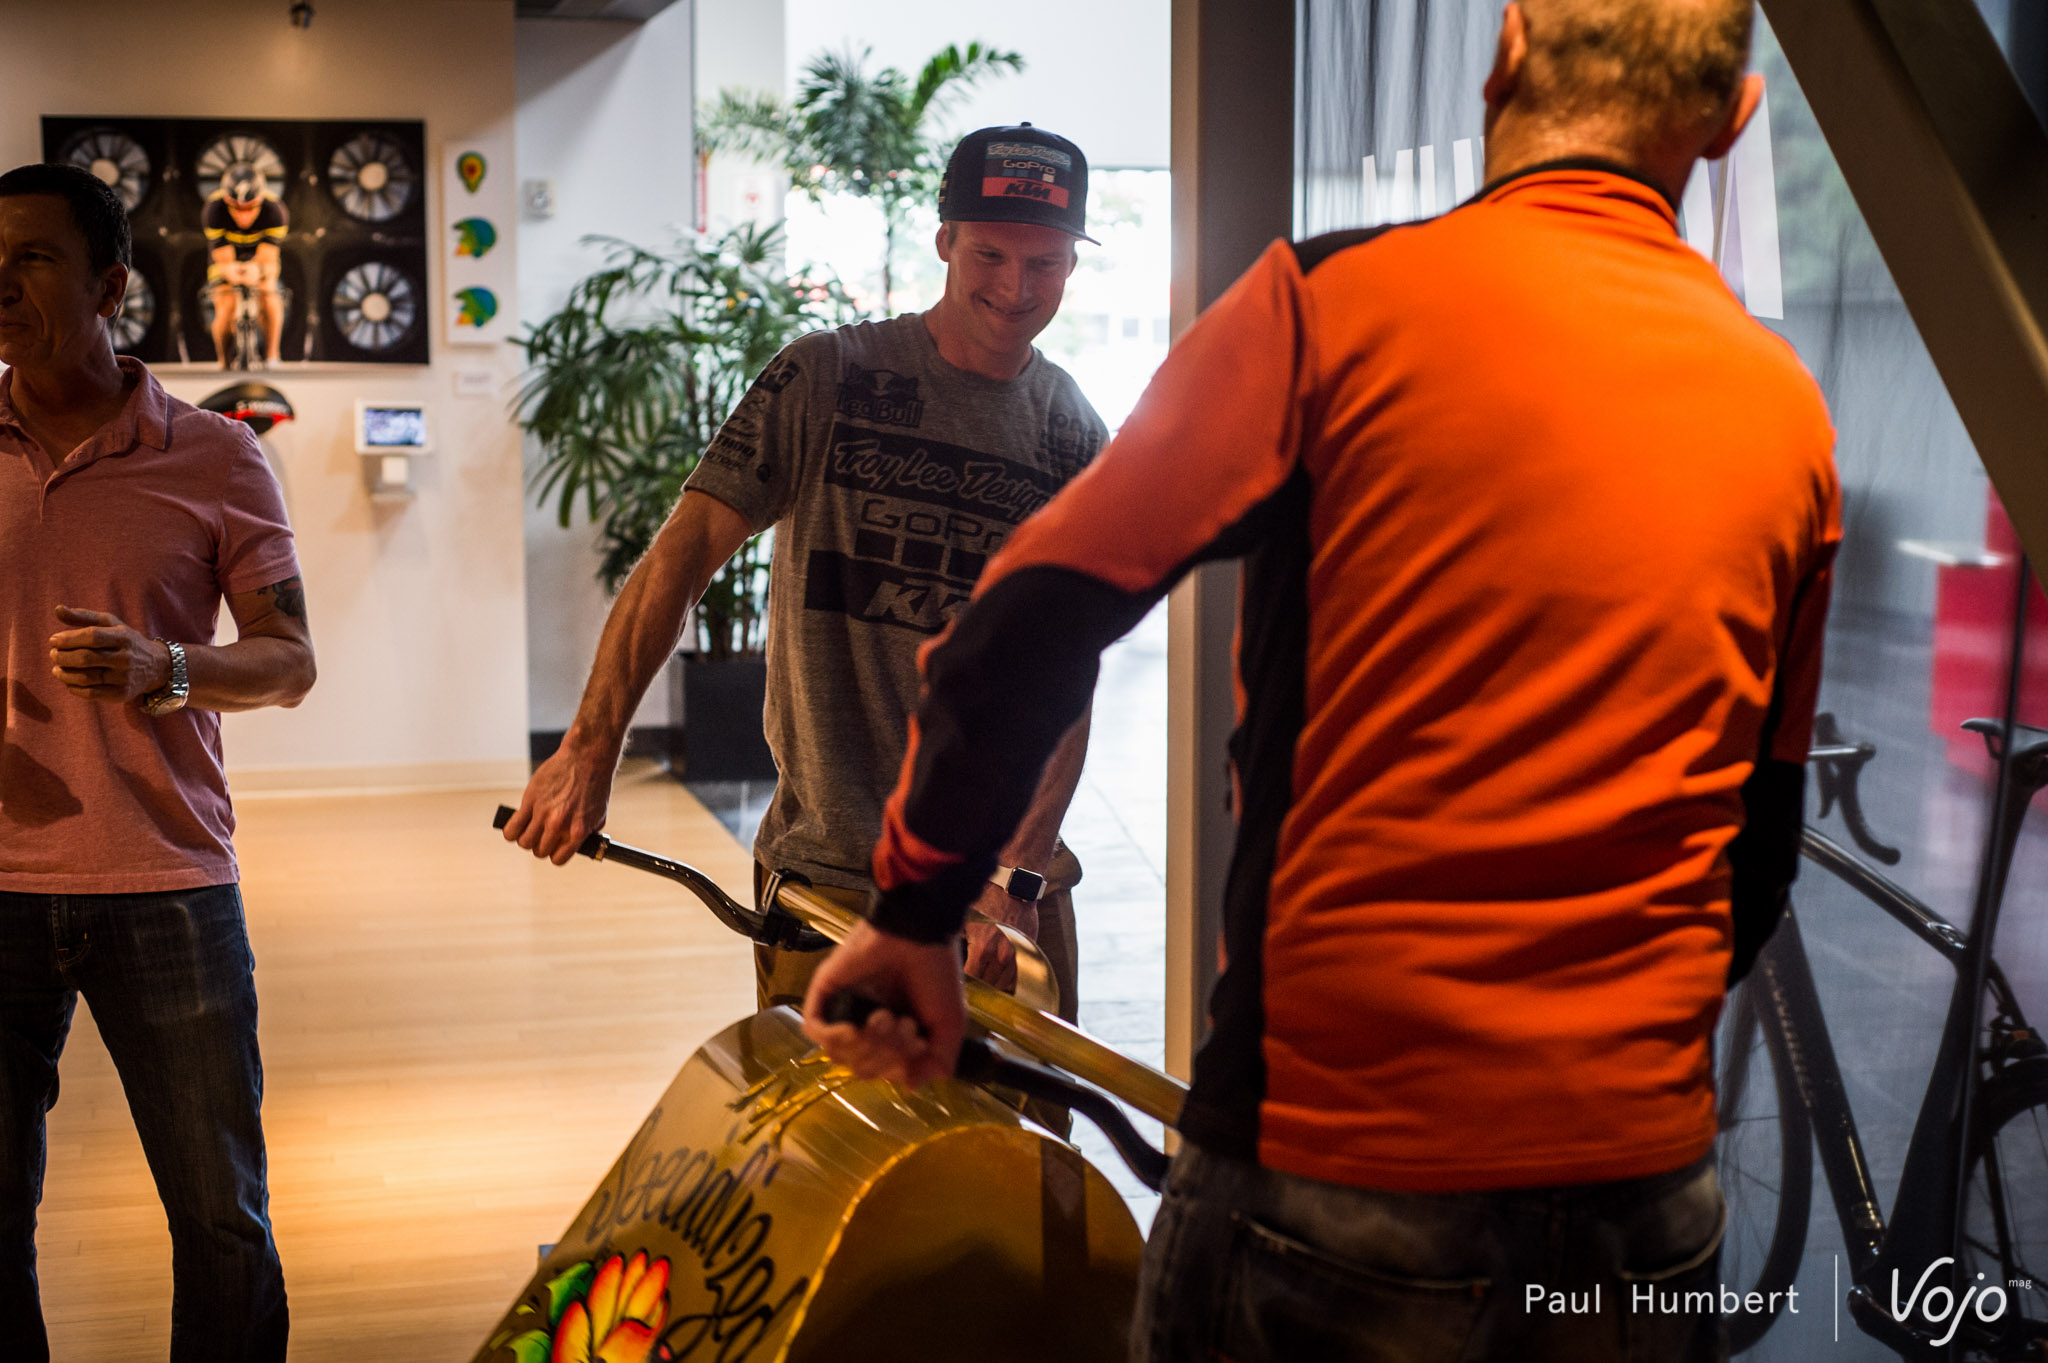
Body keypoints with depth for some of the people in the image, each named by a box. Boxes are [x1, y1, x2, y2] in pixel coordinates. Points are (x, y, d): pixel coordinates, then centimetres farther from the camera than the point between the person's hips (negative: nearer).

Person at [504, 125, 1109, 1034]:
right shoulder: (827, 377, -2)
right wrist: (590, 749, -18)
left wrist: (1015, 878, -15)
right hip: (827, 871, -3)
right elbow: (683, 553, -8)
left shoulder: (1077, 441, 5)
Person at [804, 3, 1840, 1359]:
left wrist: (918, 913, 3)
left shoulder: (1339, 296, -8)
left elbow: (1031, 626, -10)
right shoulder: (1788, 410, 5)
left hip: (1339, 1155, -4)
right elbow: (1761, 846, 13)